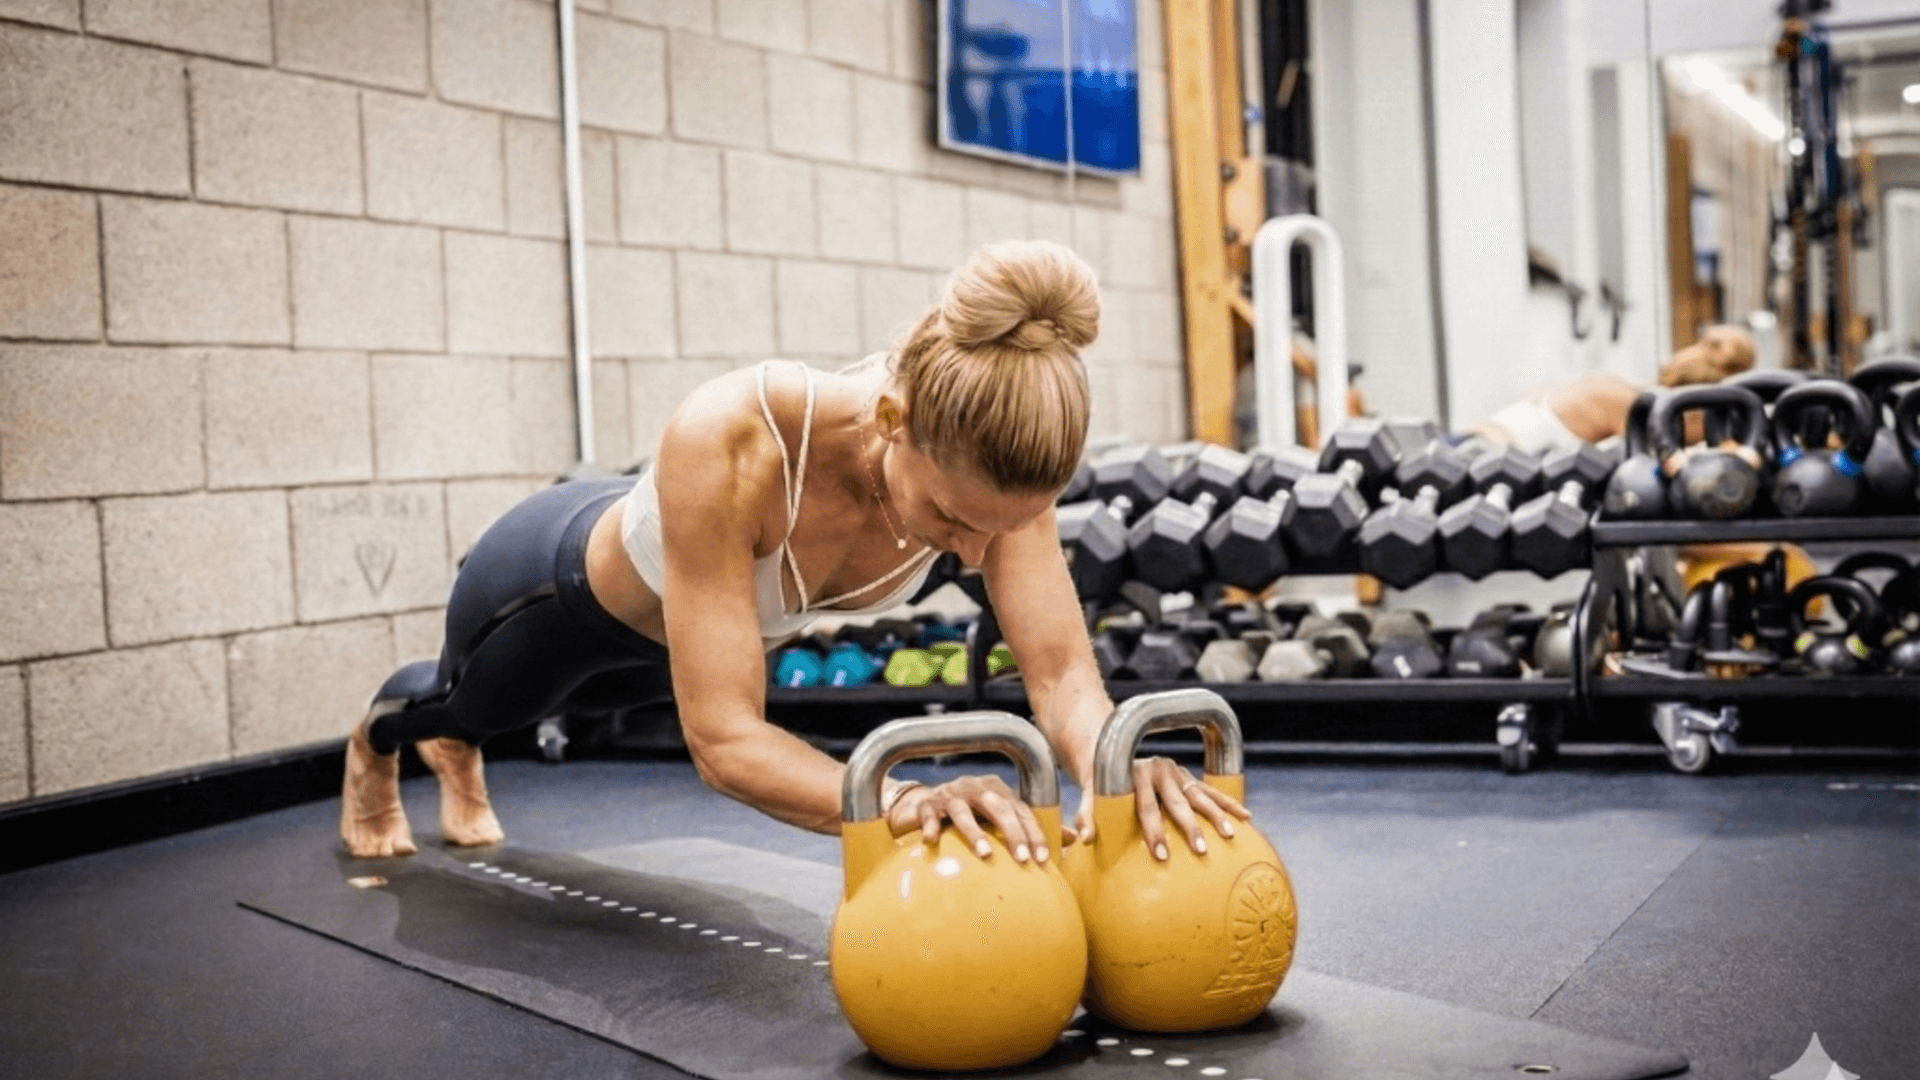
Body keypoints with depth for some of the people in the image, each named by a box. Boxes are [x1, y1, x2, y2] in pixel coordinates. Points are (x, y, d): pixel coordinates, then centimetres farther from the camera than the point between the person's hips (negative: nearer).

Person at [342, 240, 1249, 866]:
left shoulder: (987, 456, -37)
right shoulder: (729, 441, -50)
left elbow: (1062, 675, -36)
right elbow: (723, 738, -50)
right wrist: (904, 802, -66)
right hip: (561, 584, -4)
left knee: (572, 701, 39)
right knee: (472, 703, 34)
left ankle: (456, 755, 76)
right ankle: (373, 743, 72)